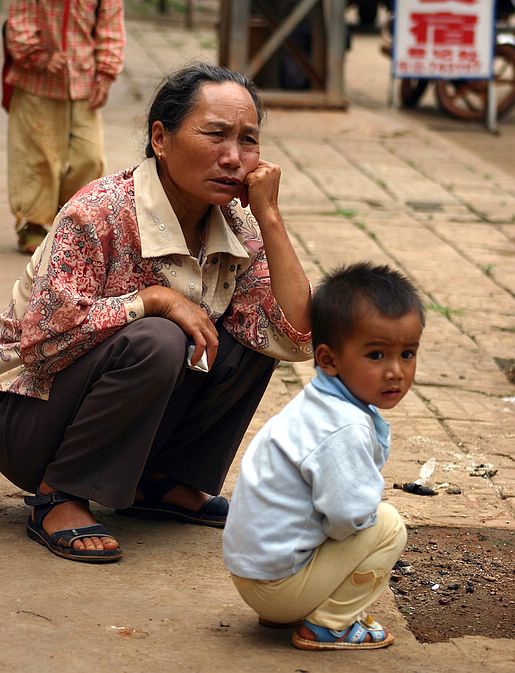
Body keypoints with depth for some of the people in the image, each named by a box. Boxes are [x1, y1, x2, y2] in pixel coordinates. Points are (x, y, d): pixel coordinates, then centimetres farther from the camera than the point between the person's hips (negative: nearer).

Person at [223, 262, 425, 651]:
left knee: (375, 518, 24)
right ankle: (327, 625, -2)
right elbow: (349, 515, -30)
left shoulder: (321, 404, 7)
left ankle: (285, 614, 18)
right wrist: (373, 508, -9)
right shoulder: (345, 430, -26)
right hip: (276, 582, -10)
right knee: (388, 527, -10)